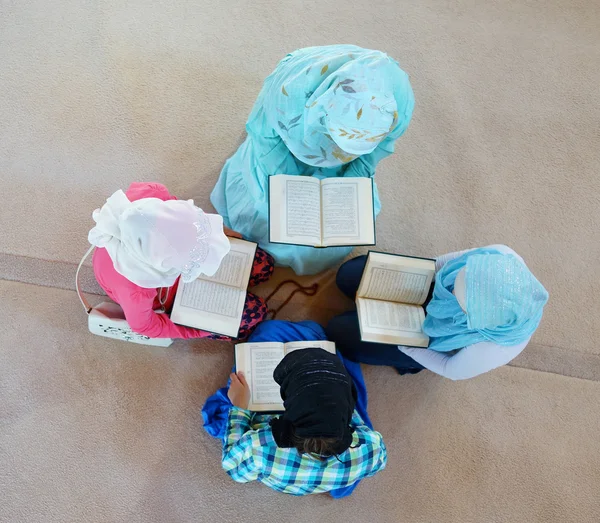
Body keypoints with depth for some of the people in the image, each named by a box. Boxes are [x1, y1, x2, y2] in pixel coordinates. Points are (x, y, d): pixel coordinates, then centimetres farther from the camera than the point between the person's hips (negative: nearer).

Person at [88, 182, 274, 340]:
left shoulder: (152, 193, -38)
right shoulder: (135, 290, -45)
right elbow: (142, 325, -21)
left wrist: (217, 230, -8)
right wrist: (198, 330, -11)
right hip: (166, 293, -4)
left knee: (263, 266, 5)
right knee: (255, 313, -5)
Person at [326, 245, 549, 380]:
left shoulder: (489, 351, -41)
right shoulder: (501, 255, -35)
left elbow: (453, 371, -17)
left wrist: (406, 346, -11)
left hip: (429, 338, -4)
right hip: (430, 288, 5)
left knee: (340, 333, -1)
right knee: (348, 275, 6)